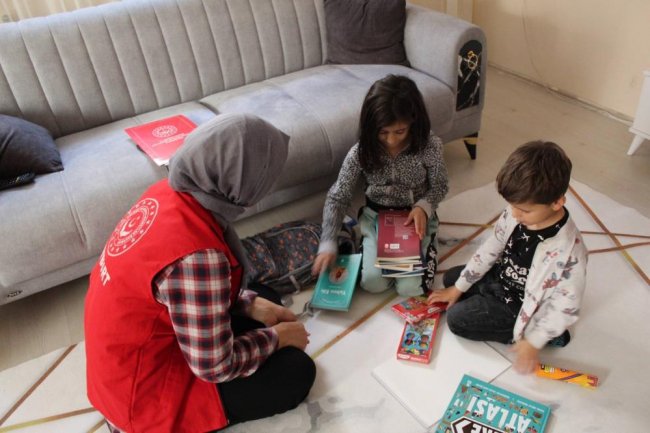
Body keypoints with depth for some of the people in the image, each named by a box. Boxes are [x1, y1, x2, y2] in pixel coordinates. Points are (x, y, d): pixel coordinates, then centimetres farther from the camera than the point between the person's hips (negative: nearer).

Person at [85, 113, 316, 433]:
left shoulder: (169, 193, -9)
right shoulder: (196, 254, -35)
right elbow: (215, 366, -23)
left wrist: (253, 304, 1)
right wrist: (276, 337, -7)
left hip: (135, 346, 8)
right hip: (143, 392, -8)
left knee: (266, 299, 15)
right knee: (296, 371, -4)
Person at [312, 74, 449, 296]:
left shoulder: (430, 146, -20)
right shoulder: (360, 152, -19)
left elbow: (440, 186, -3)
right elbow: (337, 198, -12)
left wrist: (423, 207, -25)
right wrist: (328, 244, -19)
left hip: (415, 217, 0)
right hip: (376, 216, 1)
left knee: (410, 287, -14)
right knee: (373, 282, -16)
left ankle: (426, 244, 14)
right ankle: (369, 245, 14)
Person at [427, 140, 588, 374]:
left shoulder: (569, 250, -37)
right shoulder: (518, 213, -18)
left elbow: (565, 305, -25)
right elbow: (491, 248, -4)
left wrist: (533, 342, -19)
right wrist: (459, 288, 3)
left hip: (519, 305, -7)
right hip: (500, 278, 8)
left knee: (456, 319, -10)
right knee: (450, 278, 16)